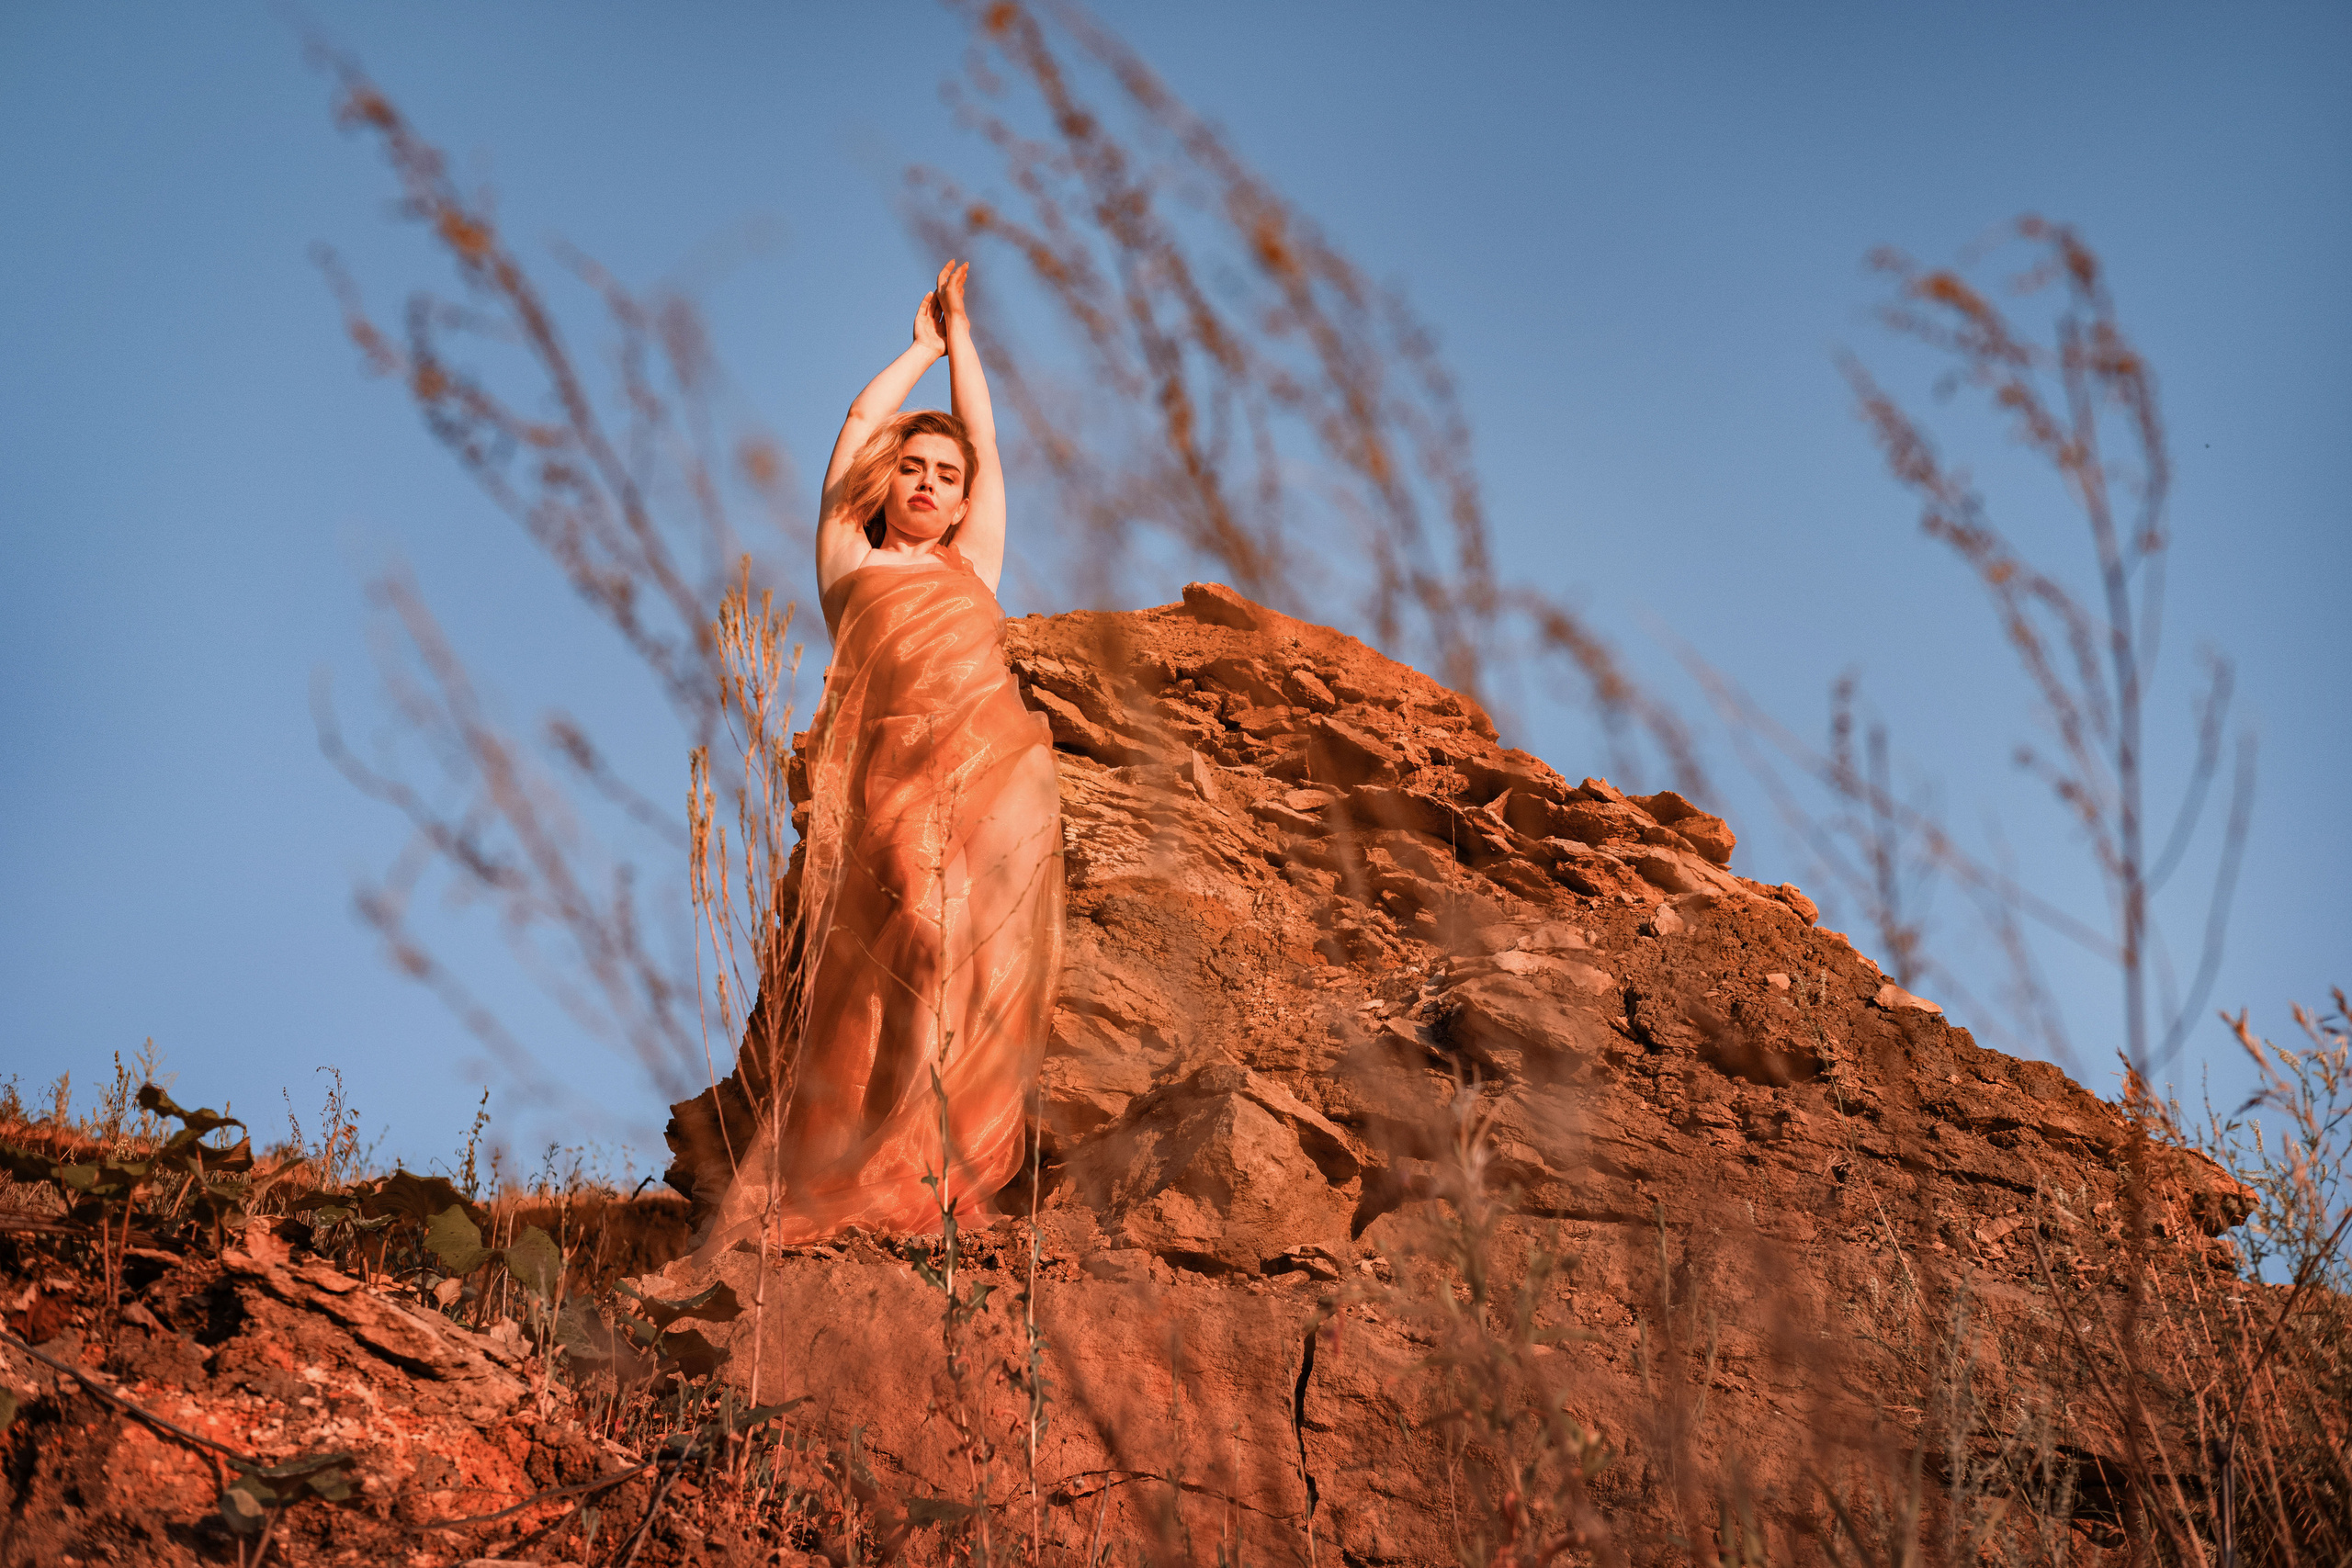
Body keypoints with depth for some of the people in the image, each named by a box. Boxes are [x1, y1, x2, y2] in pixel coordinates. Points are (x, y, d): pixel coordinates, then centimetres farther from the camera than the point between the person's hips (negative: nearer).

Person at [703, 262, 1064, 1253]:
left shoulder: (971, 564, 27)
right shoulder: (850, 558, 21)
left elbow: (985, 438, 31)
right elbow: (863, 419, 26)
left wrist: (960, 332, 39)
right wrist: (924, 349, 40)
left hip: (1000, 776, 3)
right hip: (895, 778, -3)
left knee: (985, 964, -7)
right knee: (913, 948, -14)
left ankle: (950, 1171, -8)